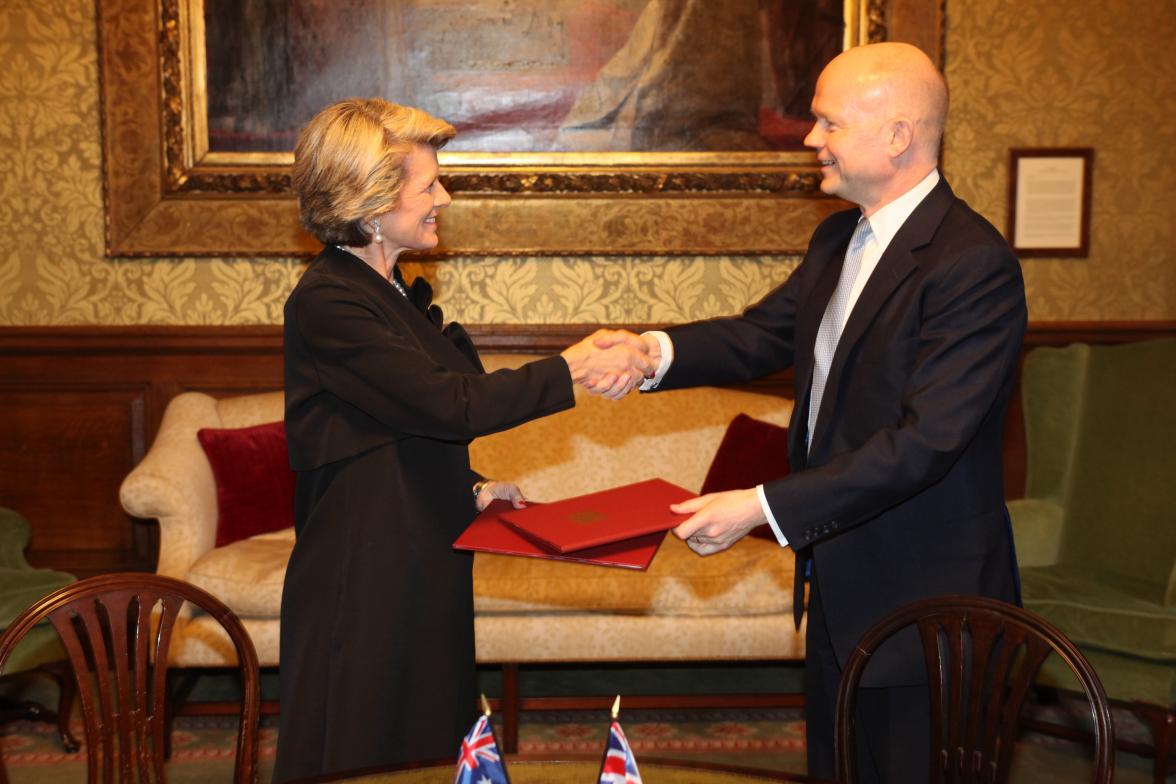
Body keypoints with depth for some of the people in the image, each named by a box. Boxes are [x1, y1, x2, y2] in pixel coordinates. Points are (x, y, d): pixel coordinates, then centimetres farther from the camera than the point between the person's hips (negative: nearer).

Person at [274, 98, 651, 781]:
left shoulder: (397, 293, 13)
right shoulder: (326, 303, -17)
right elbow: (449, 405, -23)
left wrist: (472, 490, 4)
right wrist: (574, 369, -19)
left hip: (424, 573, 9)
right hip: (364, 588, -9)